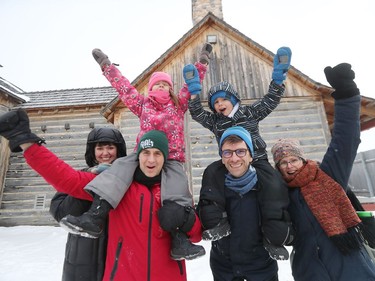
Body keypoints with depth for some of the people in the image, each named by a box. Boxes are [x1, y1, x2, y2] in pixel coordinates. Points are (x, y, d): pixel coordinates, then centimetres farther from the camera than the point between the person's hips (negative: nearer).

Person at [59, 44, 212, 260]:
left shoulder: (178, 104, 19)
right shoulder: (143, 104, 20)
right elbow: (124, 87, 23)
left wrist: (202, 61, 20)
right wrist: (107, 66, 27)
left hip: (172, 158, -1)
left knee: (177, 180, -30)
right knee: (122, 165, -26)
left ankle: (179, 238, -37)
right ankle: (95, 216, -35)